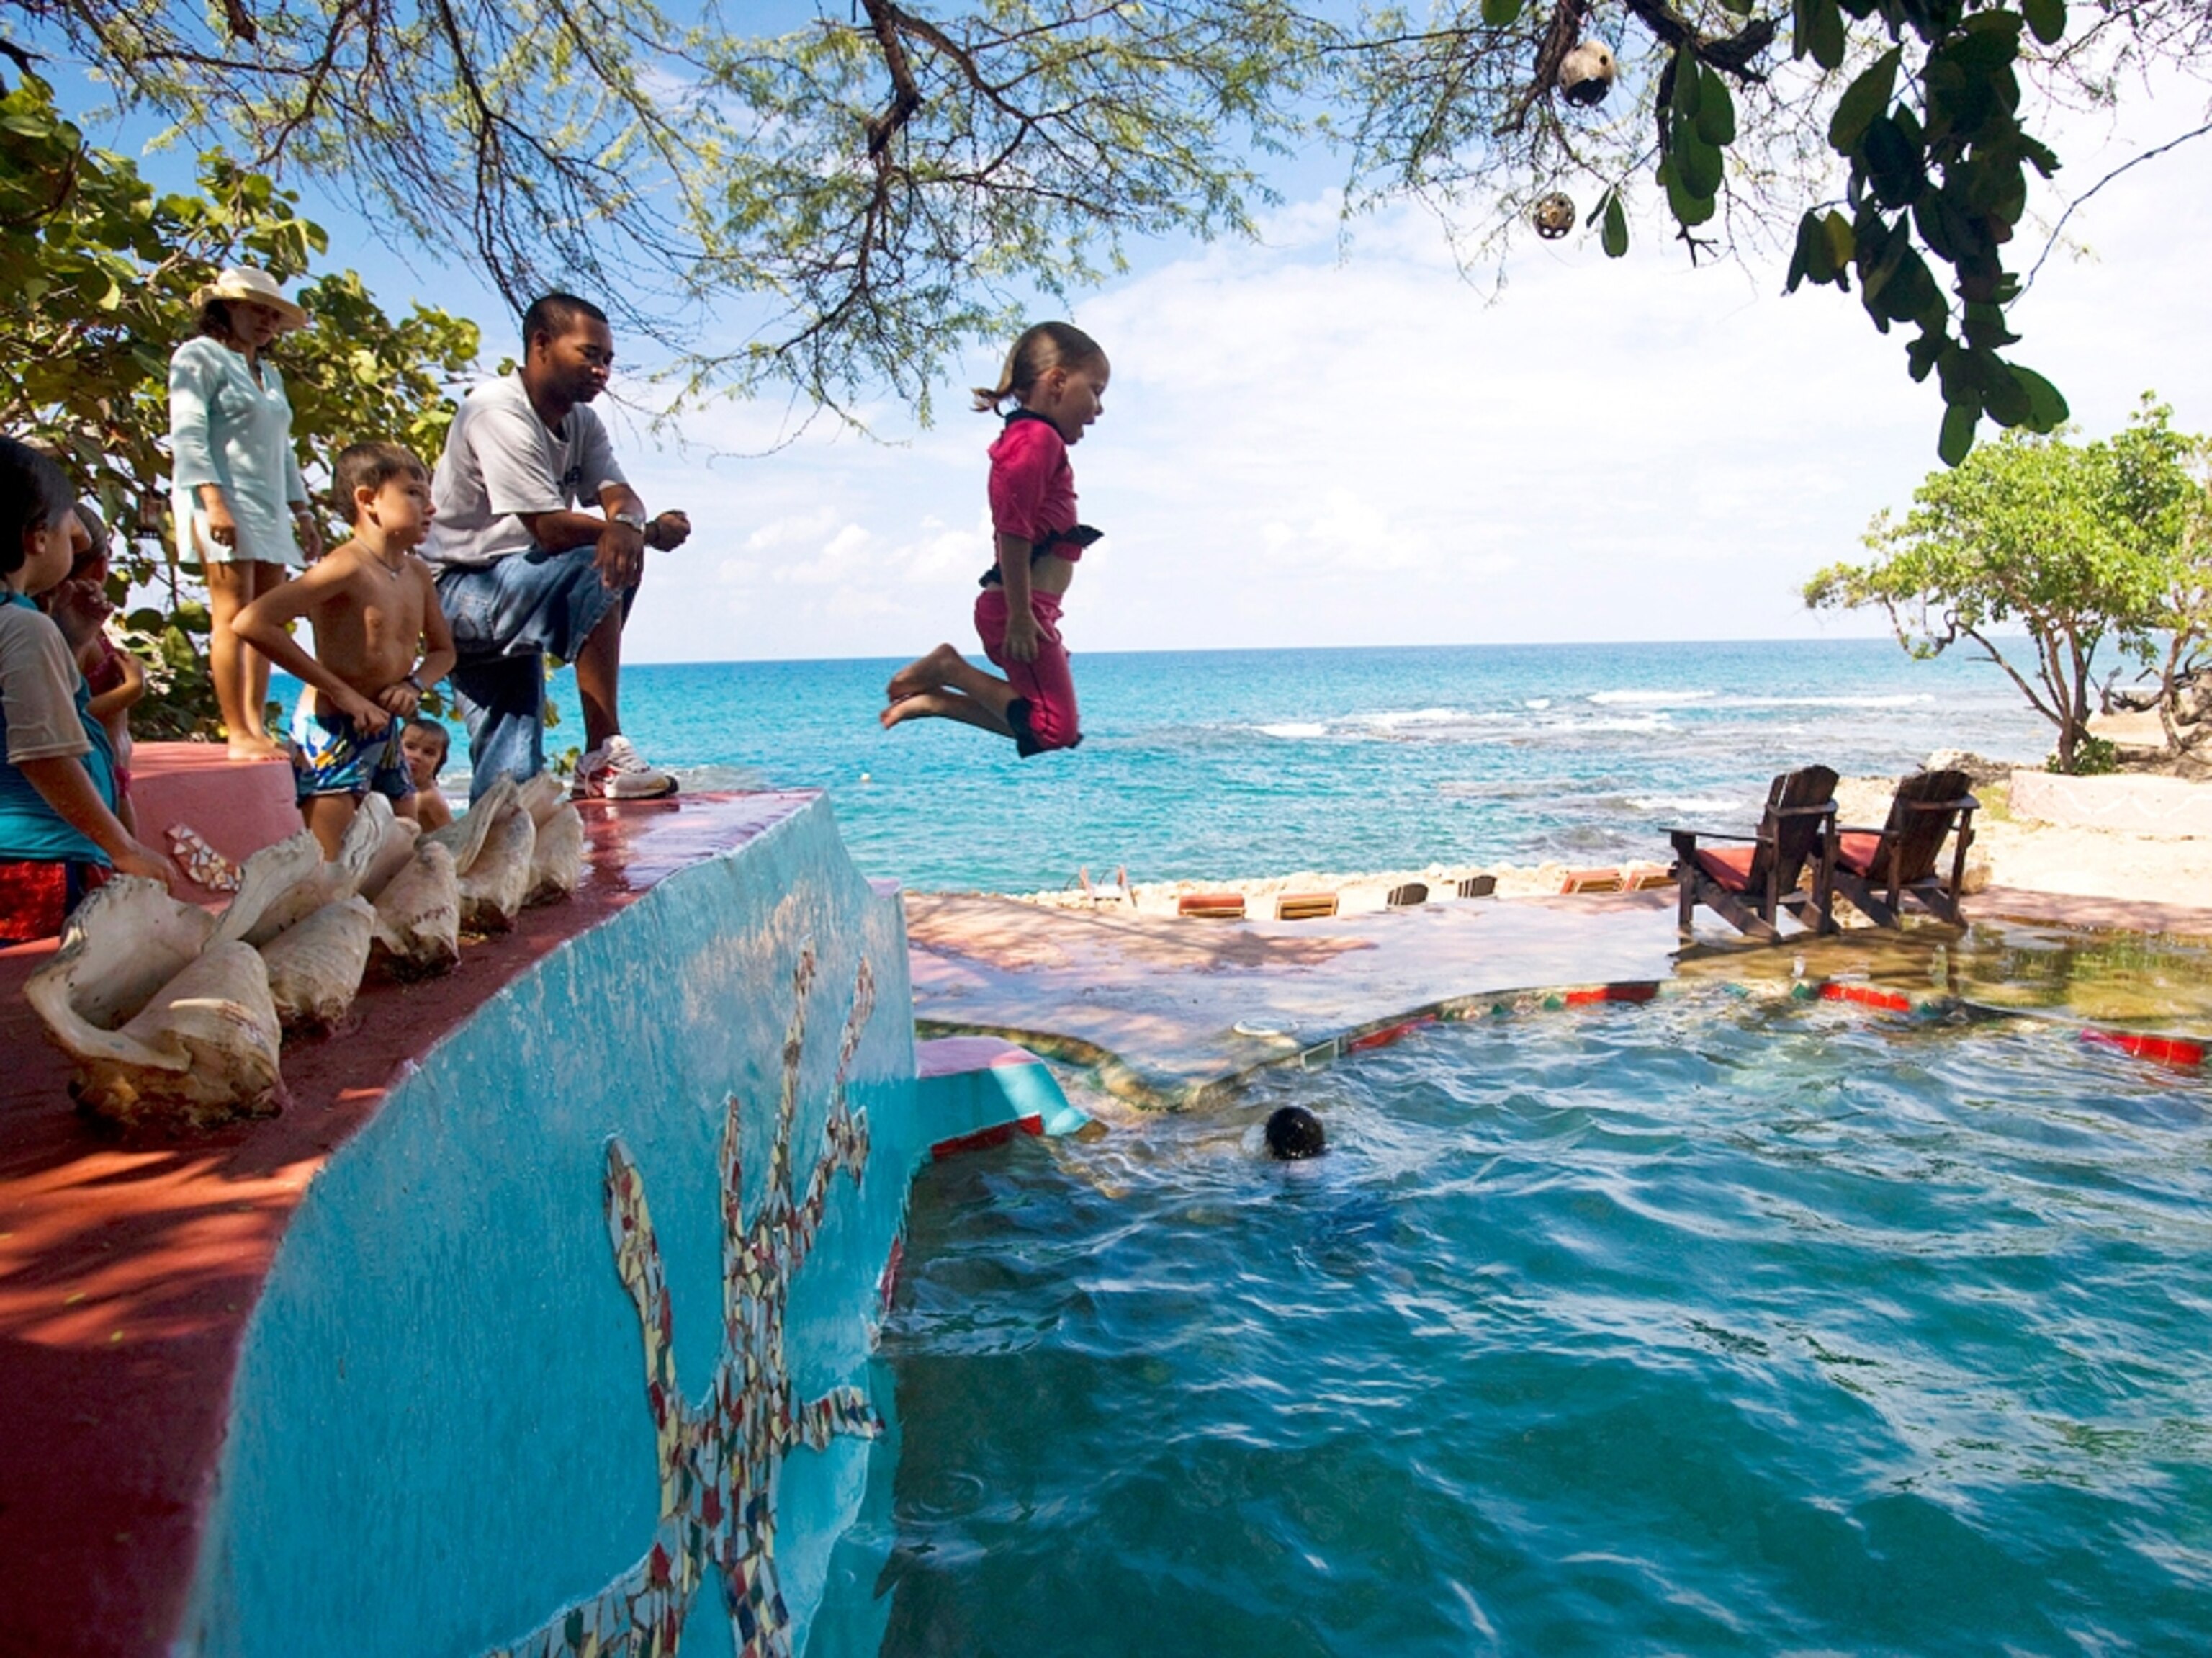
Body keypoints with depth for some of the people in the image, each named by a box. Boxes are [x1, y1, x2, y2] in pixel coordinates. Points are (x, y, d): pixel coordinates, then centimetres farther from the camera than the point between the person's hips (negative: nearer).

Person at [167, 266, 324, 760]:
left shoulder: (269, 374, 26)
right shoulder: (199, 356, 3)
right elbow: (188, 435, -8)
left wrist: (303, 512, 19)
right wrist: (213, 501, -19)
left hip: (269, 511, 8)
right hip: (225, 503, -8)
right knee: (234, 616, -12)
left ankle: (256, 726, 3)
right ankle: (237, 734, -14)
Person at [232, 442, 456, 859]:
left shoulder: (417, 574, 8)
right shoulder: (348, 568, -15)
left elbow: (442, 651, 22)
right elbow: (252, 623, -24)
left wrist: (414, 684, -1)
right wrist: (341, 691, -23)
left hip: (385, 732, 8)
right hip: (333, 733, -8)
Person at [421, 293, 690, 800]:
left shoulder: (582, 422, 8)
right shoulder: (498, 413, -18)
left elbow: (620, 496, -7)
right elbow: (551, 530, -26)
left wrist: (626, 526, -33)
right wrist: (652, 532, -21)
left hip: (513, 601, 9)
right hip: (462, 591, -9)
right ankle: (604, 757, -28)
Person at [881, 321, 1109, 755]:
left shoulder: (1029, 439, 20)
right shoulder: (1039, 438, -13)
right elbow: (1014, 532, -22)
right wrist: (1020, 616, -23)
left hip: (1028, 609, 11)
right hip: (1019, 609, -11)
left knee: (1041, 724, 14)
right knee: (1056, 730, -8)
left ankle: (935, 700, 12)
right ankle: (950, 669, -2)